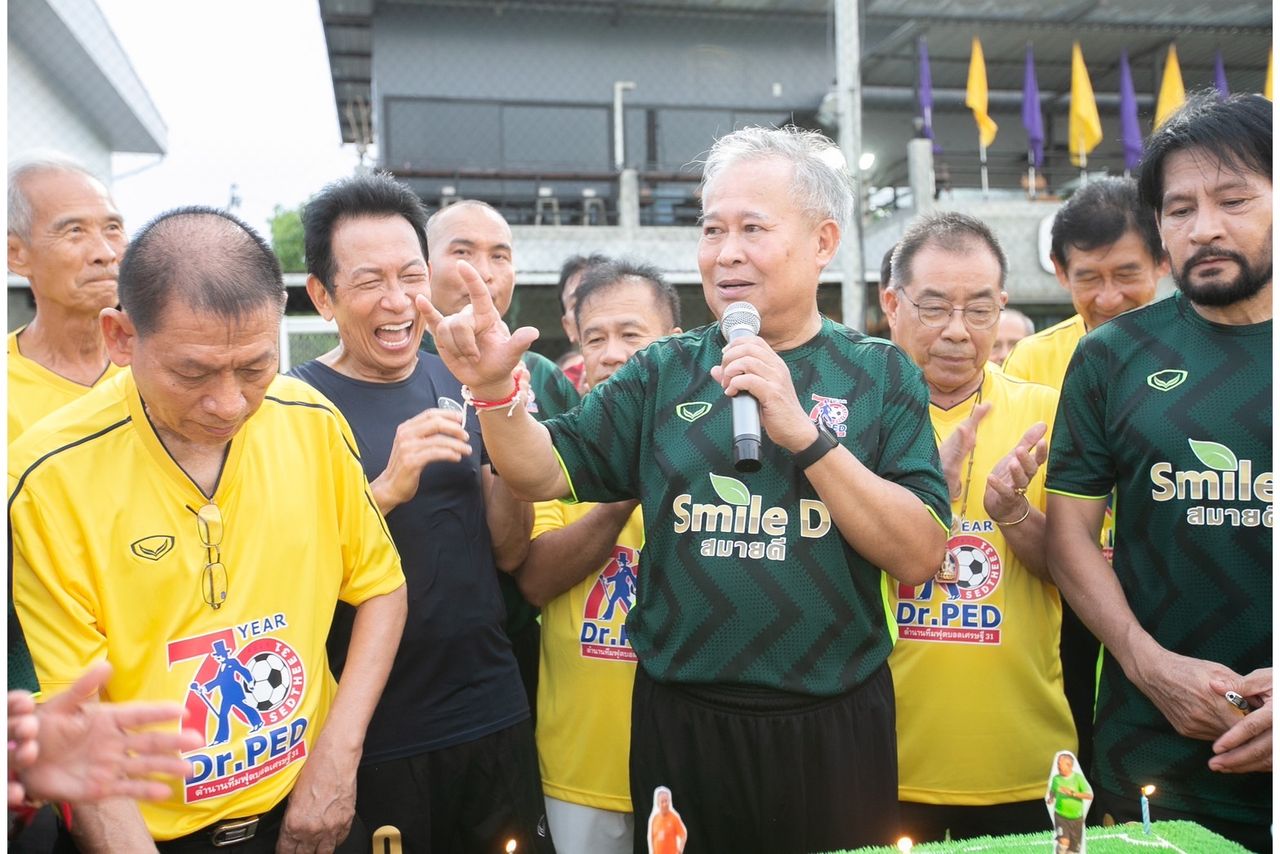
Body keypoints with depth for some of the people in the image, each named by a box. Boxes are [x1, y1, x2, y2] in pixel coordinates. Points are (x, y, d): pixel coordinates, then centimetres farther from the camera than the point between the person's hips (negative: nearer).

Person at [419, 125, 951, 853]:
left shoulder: (882, 375, -2)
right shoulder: (665, 373, 4)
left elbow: (920, 559, -10)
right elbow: (543, 474, 0)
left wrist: (804, 431, -20)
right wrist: (493, 387, -19)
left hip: (832, 728, -1)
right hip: (681, 721, 2)